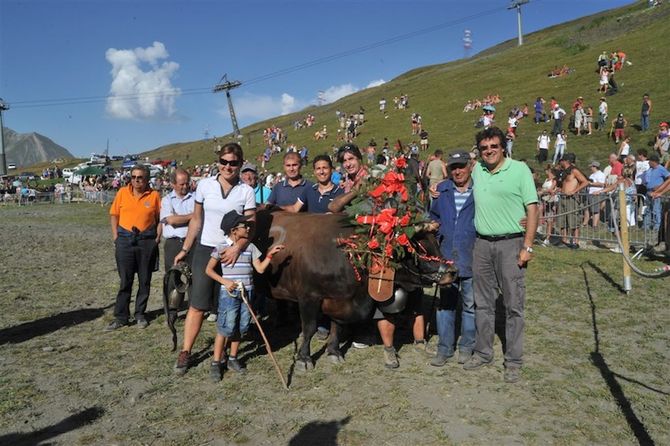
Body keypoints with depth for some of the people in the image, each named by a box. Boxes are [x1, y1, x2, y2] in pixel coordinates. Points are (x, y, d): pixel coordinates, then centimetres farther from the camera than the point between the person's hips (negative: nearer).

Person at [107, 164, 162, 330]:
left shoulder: (154, 195, 0)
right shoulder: (122, 192, 3)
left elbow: (160, 218, 5)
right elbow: (114, 215, 8)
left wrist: (157, 238, -3)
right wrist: (115, 236, 1)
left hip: (147, 241, 0)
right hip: (125, 240, 0)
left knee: (145, 280, 8)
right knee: (125, 281, 4)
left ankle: (140, 315, 21)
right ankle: (121, 317, 12)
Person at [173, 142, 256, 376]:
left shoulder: (246, 191, -2)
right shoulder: (205, 184, 1)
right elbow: (196, 220, 9)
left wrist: (237, 247, -22)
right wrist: (185, 249, 11)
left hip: (232, 253, 0)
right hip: (205, 250, 0)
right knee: (198, 304, -1)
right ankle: (185, 353, 8)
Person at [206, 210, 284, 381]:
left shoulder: (250, 247, 5)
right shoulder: (222, 247, -7)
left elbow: (260, 269, 4)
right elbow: (209, 270, -3)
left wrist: (270, 254, -5)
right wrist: (224, 281, -13)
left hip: (247, 292, 5)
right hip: (229, 293, -4)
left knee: (240, 327, 10)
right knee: (225, 328, -3)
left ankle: (233, 359, 26)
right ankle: (216, 362, 10)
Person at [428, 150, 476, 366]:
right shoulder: (441, 190, 8)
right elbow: (434, 216, 21)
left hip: (471, 258, -3)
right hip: (446, 257, 3)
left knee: (470, 304, 10)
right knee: (445, 303, 9)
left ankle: (466, 347, 26)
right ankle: (444, 348, 20)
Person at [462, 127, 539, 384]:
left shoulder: (519, 169, -3)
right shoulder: (477, 170, 11)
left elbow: (532, 208, -6)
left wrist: (527, 247, -11)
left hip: (511, 243, -4)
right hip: (482, 244, 5)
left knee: (513, 305, 2)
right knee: (483, 303, 12)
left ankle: (514, 361, 13)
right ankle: (483, 353, 24)